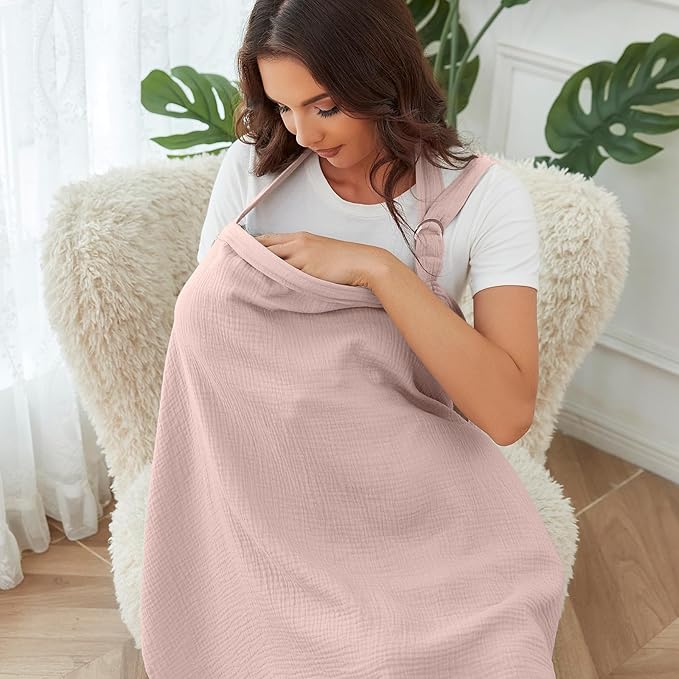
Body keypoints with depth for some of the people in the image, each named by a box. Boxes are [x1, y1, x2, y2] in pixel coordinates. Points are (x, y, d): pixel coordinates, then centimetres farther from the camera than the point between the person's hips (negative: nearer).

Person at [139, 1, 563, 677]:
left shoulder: (484, 195, -10)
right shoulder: (252, 168, -4)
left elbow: (507, 411, -20)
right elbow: (203, 326, 5)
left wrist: (380, 268, -26)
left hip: (411, 482, 0)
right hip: (267, 475, 1)